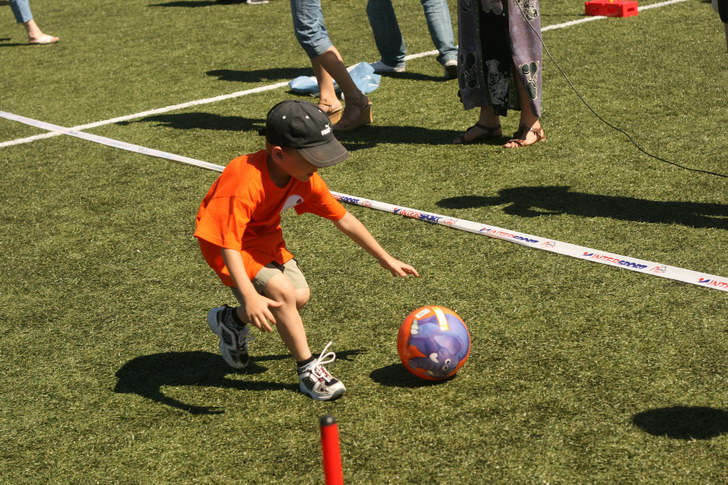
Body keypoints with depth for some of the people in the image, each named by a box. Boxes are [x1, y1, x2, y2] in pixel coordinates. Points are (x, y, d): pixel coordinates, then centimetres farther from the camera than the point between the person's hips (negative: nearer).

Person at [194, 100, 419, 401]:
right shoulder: (246, 184, -37)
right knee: (282, 291, -24)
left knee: (300, 297, -1)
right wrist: (249, 296, -52)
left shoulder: (306, 179, -13)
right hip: (223, 240, -8)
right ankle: (308, 370, -8)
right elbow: (229, 244, -40)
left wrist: (386, 259, 5)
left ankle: (232, 320, 24)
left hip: (265, 237, 8)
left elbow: (343, 219, 0)